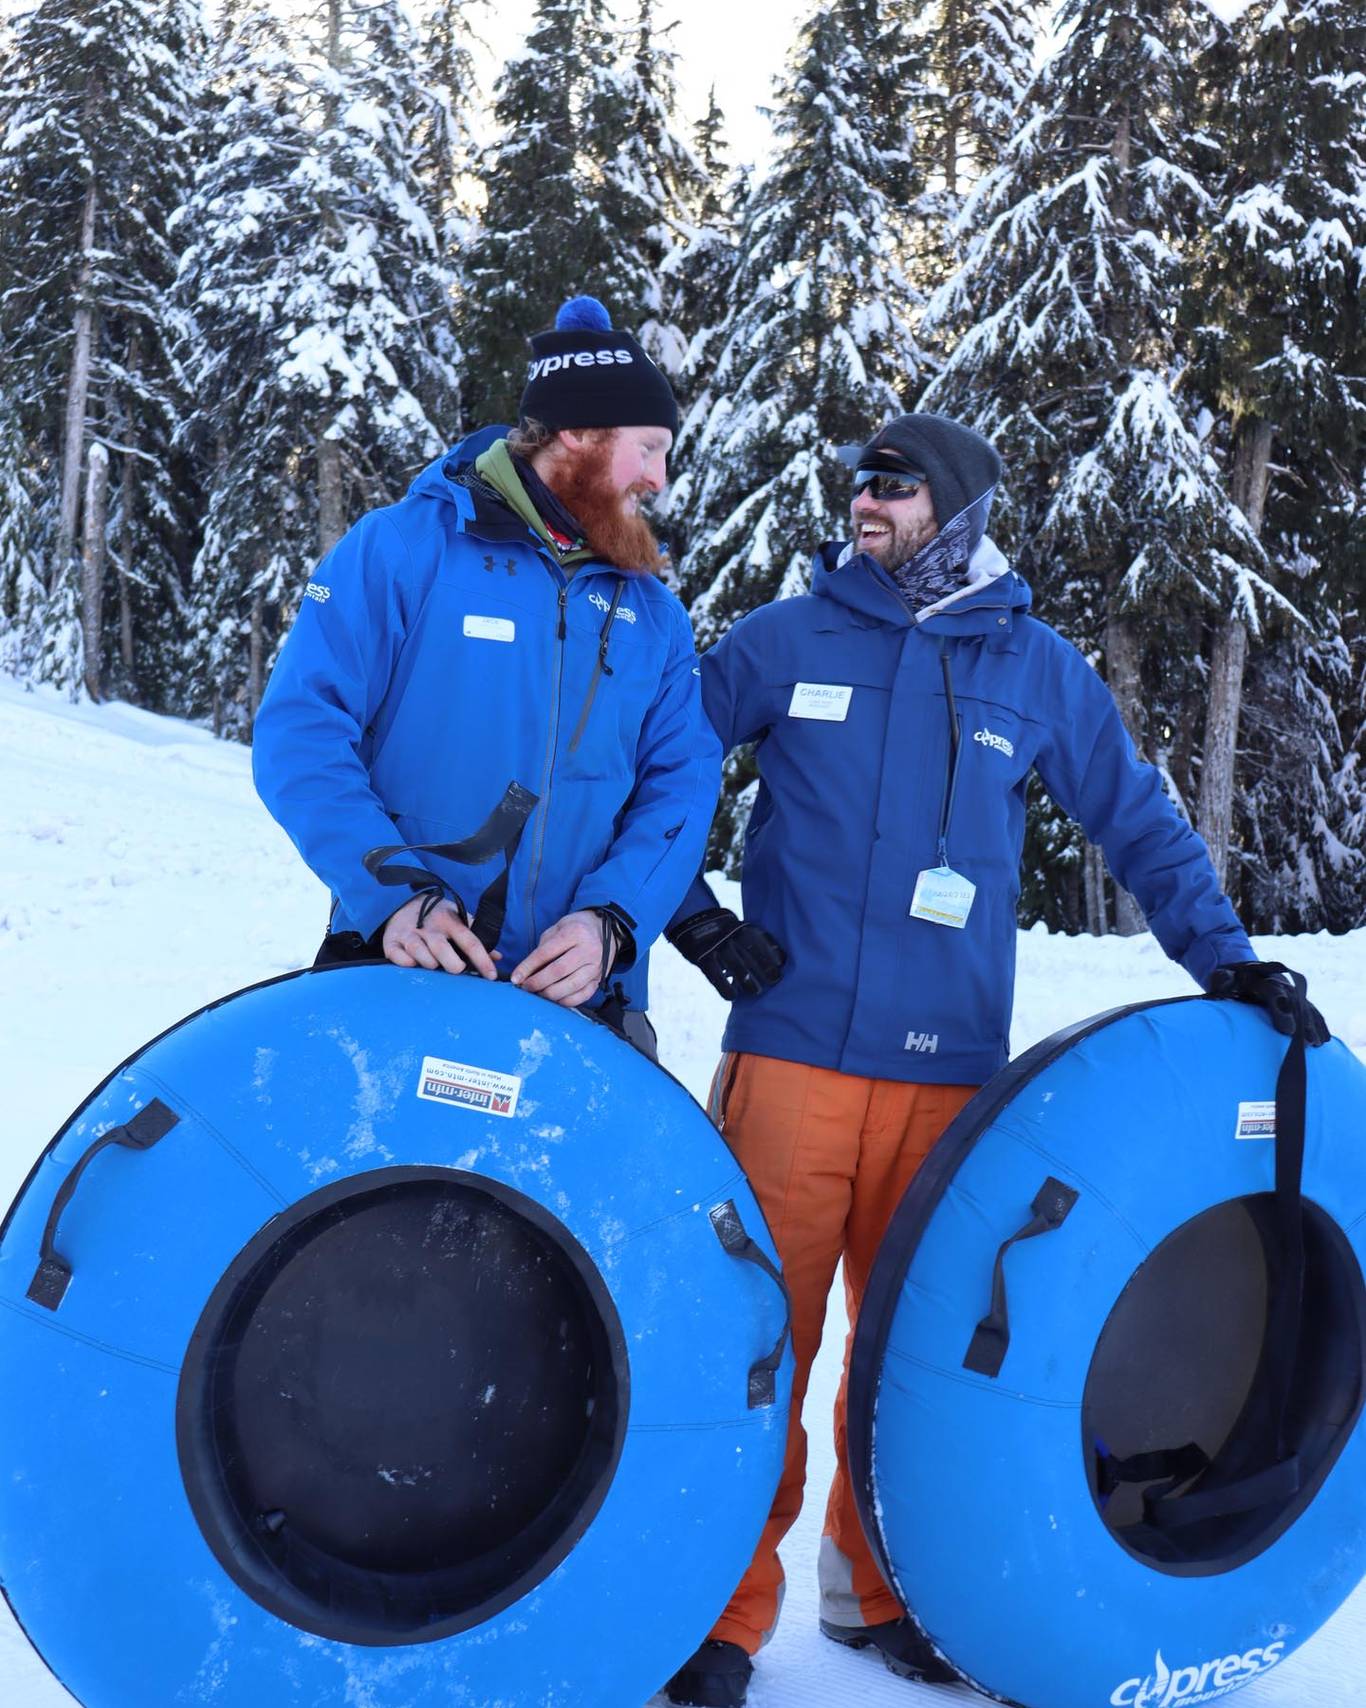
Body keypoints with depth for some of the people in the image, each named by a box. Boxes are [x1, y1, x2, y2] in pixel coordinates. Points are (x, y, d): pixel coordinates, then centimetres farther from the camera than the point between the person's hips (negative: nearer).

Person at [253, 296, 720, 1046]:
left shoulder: (652, 612, 10)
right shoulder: (402, 546, -2)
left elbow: (681, 781, 4)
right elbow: (299, 732, -7)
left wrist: (611, 920, -13)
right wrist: (391, 893, -19)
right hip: (399, 978, -3)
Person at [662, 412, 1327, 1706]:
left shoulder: (1037, 668, 10)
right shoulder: (786, 641, 6)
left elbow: (1139, 822, 14)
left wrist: (1227, 963, 7)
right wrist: (687, 913, 2)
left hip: (947, 1068, 2)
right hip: (792, 1051, -1)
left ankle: (879, 1591, 29)